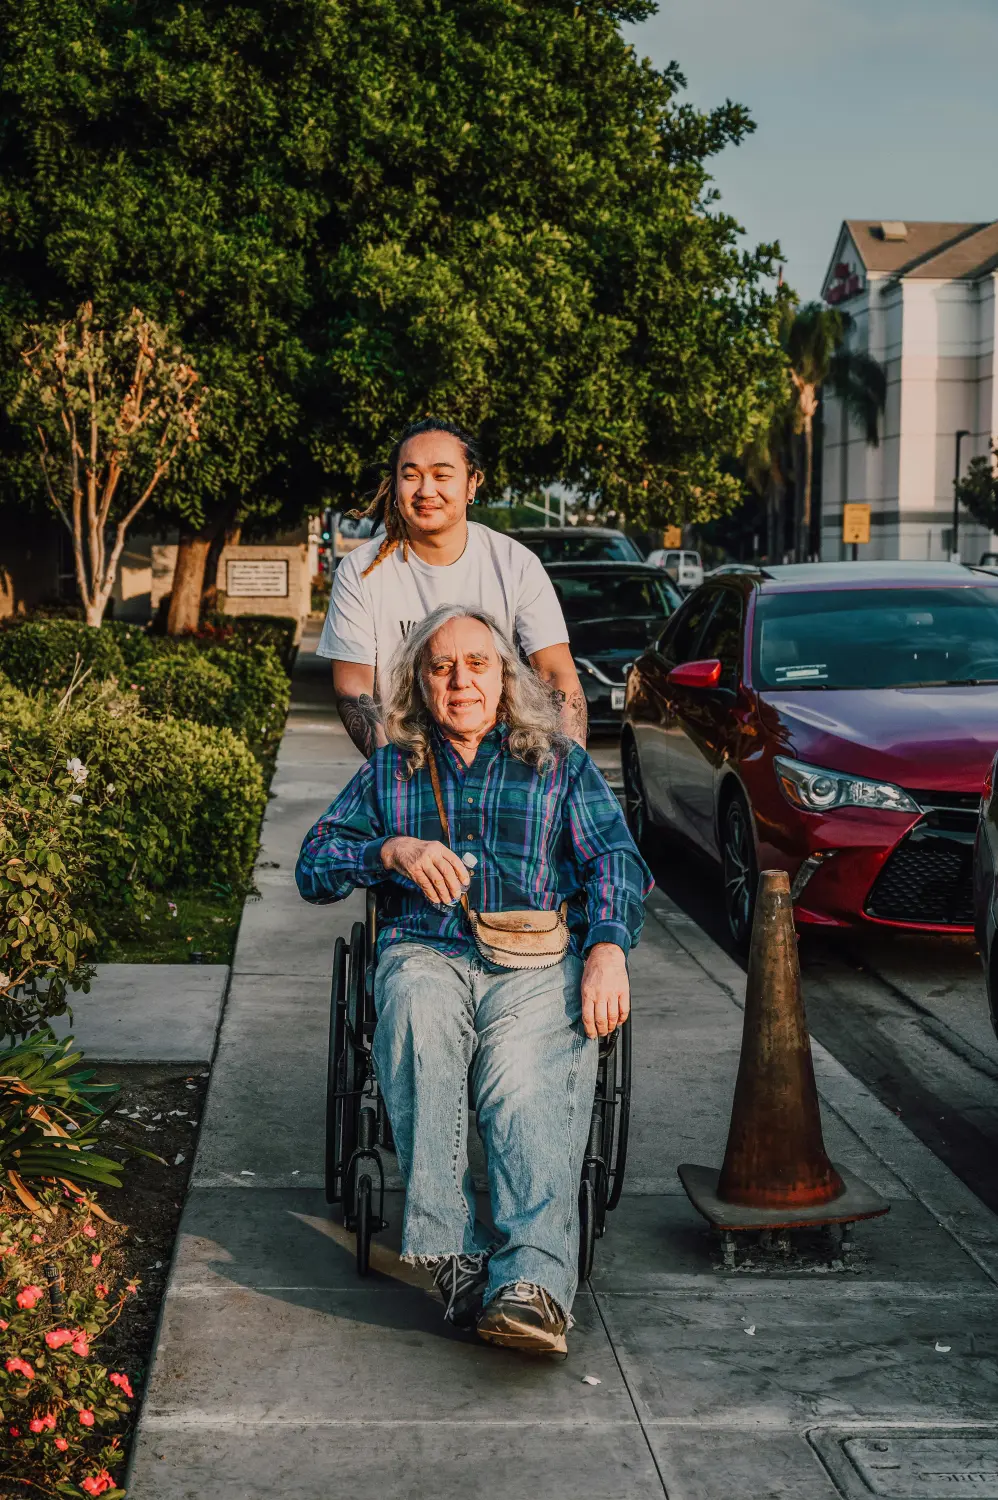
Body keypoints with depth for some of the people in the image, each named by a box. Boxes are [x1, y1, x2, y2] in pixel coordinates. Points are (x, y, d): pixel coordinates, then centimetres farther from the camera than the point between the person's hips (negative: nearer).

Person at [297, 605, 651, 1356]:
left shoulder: (561, 765, 24)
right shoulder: (388, 771, 26)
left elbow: (615, 860, 10)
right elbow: (315, 865, 17)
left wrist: (607, 948, -10)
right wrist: (392, 851, -3)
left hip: (539, 961, 0)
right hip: (426, 954, 1)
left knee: (528, 1077, -33)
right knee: (417, 1018, -37)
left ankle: (533, 1277, -51)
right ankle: (452, 1254, -42)